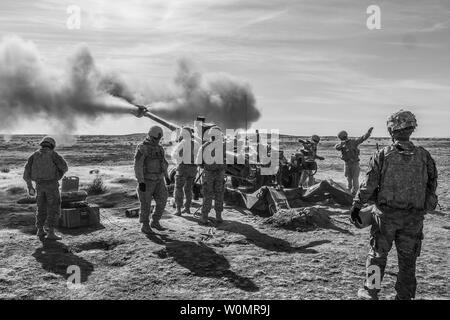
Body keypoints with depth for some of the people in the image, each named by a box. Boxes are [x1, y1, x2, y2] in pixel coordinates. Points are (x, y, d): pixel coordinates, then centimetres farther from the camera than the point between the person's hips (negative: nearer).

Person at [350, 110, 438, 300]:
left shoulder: (382, 156, -11)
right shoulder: (424, 156, -3)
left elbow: (368, 186, -10)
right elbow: (432, 186, 4)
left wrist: (356, 206, -1)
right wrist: (422, 208, 19)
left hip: (386, 215, -2)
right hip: (414, 218, 2)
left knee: (378, 254, 13)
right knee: (407, 258, 14)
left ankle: (371, 292, 21)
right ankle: (404, 295, 25)